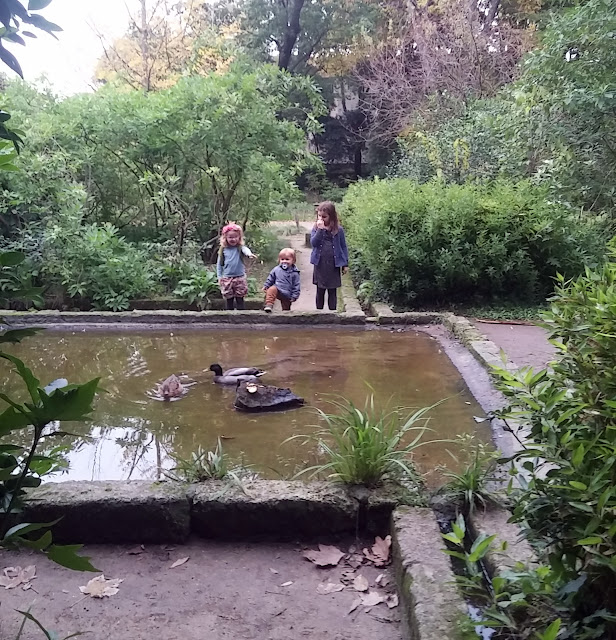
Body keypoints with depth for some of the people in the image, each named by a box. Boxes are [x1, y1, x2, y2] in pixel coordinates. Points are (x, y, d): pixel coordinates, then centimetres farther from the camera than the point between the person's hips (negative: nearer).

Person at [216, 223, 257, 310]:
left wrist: (249, 254, -53)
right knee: (229, 300, 9)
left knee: (240, 299, 5)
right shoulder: (223, 250, 1)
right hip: (227, 278, 2)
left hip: (240, 278, -2)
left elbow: (246, 250, -30)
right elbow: (219, 264, 9)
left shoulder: (240, 247, -5)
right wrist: (219, 277, 3)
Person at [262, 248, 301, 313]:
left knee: (286, 309, 8)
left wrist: (294, 296, -8)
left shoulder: (294, 273, -6)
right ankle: (268, 305, -38)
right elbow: (270, 279, 14)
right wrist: (266, 286, 10)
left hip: (287, 295, -1)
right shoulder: (276, 269, 1)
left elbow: (296, 285, -4)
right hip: (277, 290, 1)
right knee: (271, 290, -32)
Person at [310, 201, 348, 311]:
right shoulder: (316, 228, -1)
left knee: (332, 291, 7)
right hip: (320, 264, 1)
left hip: (334, 264, -1)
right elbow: (313, 243, -15)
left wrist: (345, 264, 2)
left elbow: (343, 247, 3)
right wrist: (320, 229, -23)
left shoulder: (338, 229, -3)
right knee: (320, 290, 10)